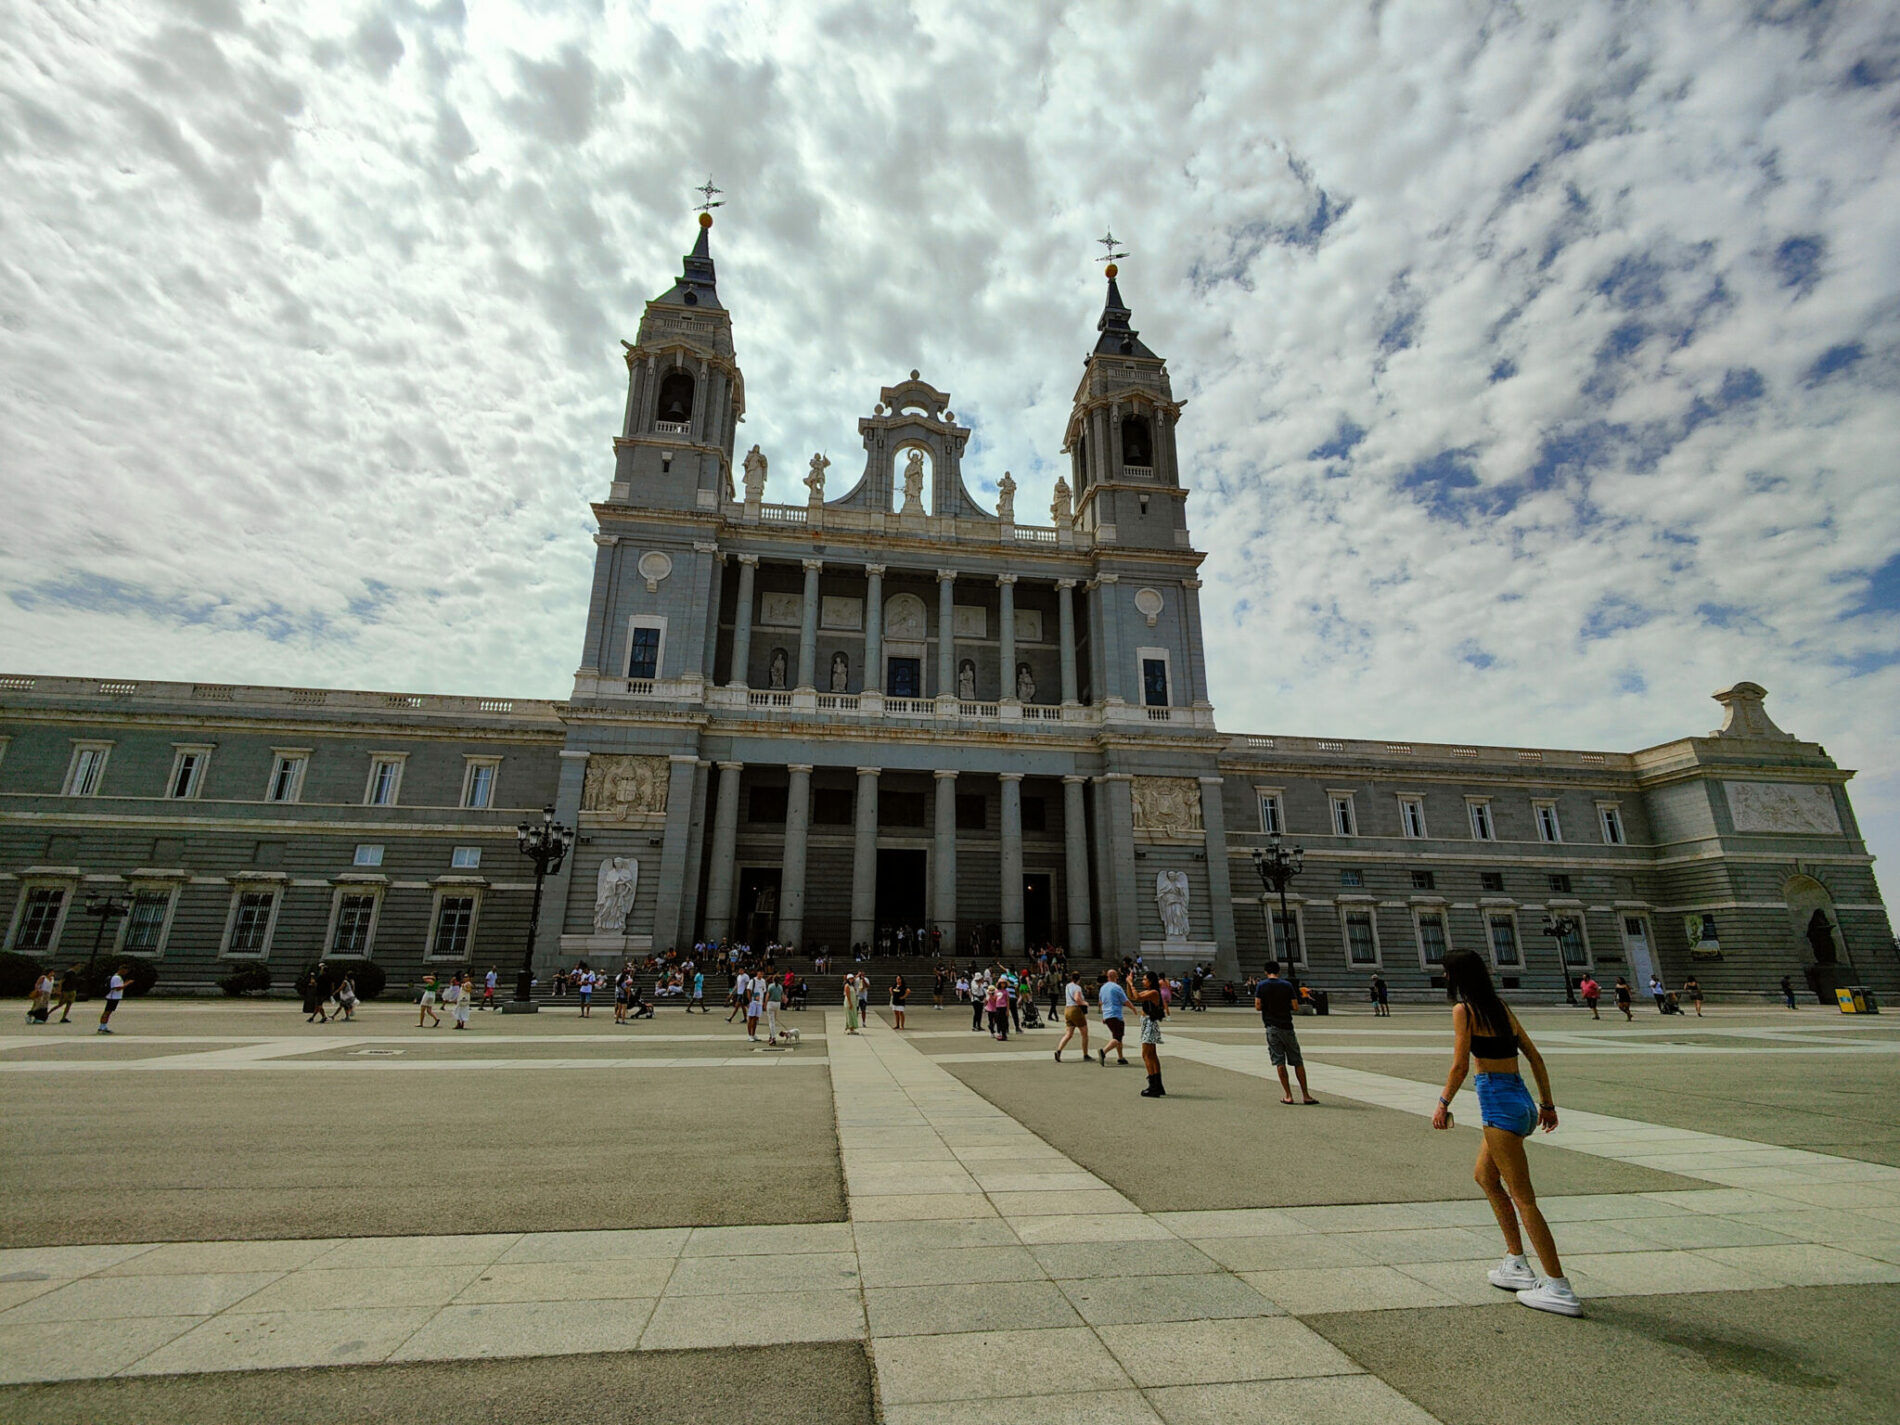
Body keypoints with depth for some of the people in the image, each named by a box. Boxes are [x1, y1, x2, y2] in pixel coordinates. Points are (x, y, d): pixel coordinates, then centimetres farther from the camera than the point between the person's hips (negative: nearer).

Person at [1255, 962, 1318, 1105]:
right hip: (1287, 1026, 1)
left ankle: (1288, 1096, 1)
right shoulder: (1287, 985, 0)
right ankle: (1305, 1095, 10)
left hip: (1271, 1027, -1)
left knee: (1279, 1062, 2)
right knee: (1297, 1062, 9)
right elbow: (1295, 1006, -2)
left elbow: (1258, 1006, -7)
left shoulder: (1261, 986, -2)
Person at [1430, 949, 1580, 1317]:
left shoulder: (1464, 1010, -11)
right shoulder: (1502, 1007, 11)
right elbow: (1535, 1057, 14)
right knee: (1484, 1176, 23)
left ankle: (1559, 1289, 5)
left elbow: (1460, 1065, -15)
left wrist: (1443, 1104, -5)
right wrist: (1547, 1103, 22)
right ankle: (1517, 1264, 28)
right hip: (1521, 1101, 9)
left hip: (1498, 1103, -9)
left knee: (1523, 1198, -1)